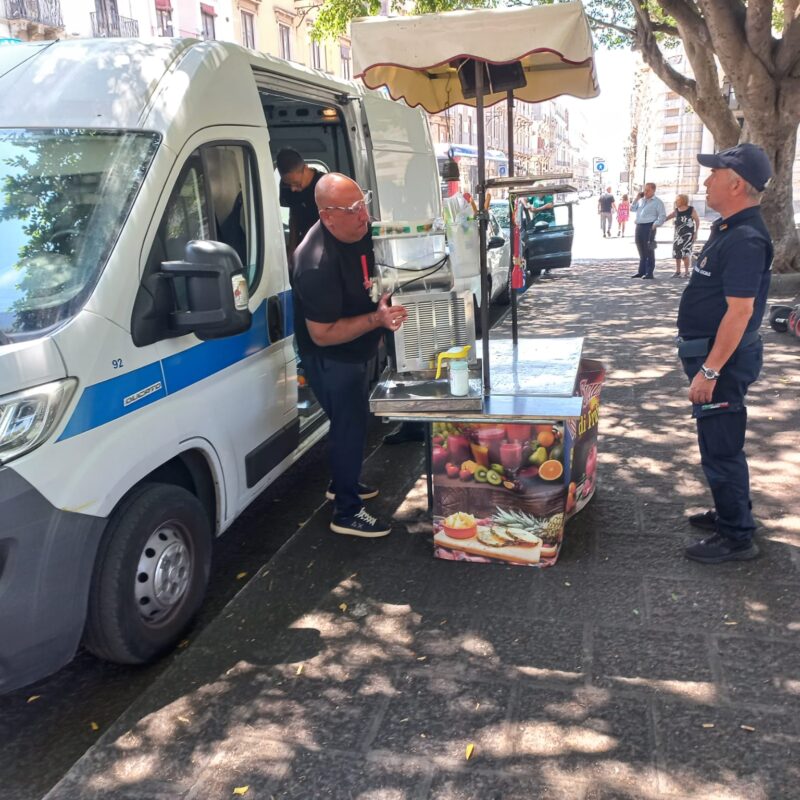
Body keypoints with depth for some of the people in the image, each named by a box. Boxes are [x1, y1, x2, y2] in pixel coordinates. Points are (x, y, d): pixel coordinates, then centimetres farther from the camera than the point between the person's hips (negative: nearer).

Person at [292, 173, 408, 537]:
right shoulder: (318, 265, -34)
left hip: (359, 351, 9)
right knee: (350, 425, 0)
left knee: (353, 420, 23)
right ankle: (347, 513, 17)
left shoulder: (359, 232, -7)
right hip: (331, 360, -9)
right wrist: (376, 319, -36)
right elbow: (322, 334, -31)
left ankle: (343, 483, 45)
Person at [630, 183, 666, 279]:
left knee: (649, 250, -4)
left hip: (649, 227, -6)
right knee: (641, 250, 11)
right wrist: (636, 199, 10)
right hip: (639, 226, 6)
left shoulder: (657, 202, -2)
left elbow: (662, 216, -6)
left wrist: (655, 224, -18)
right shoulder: (641, 200, 16)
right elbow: (632, 209, 22)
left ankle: (649, 273, 0)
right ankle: (641, 271, 19)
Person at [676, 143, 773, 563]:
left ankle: (736, 537, 12)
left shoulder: (745, 239, -22)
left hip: (723, 358, -11)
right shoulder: (727, 229, 11)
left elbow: (740, 311, -26)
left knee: (720, 448, -1)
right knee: (721, 443, 21)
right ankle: (731, 513, 37)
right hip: (710, 352, 11)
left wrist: (710, 370, -27)